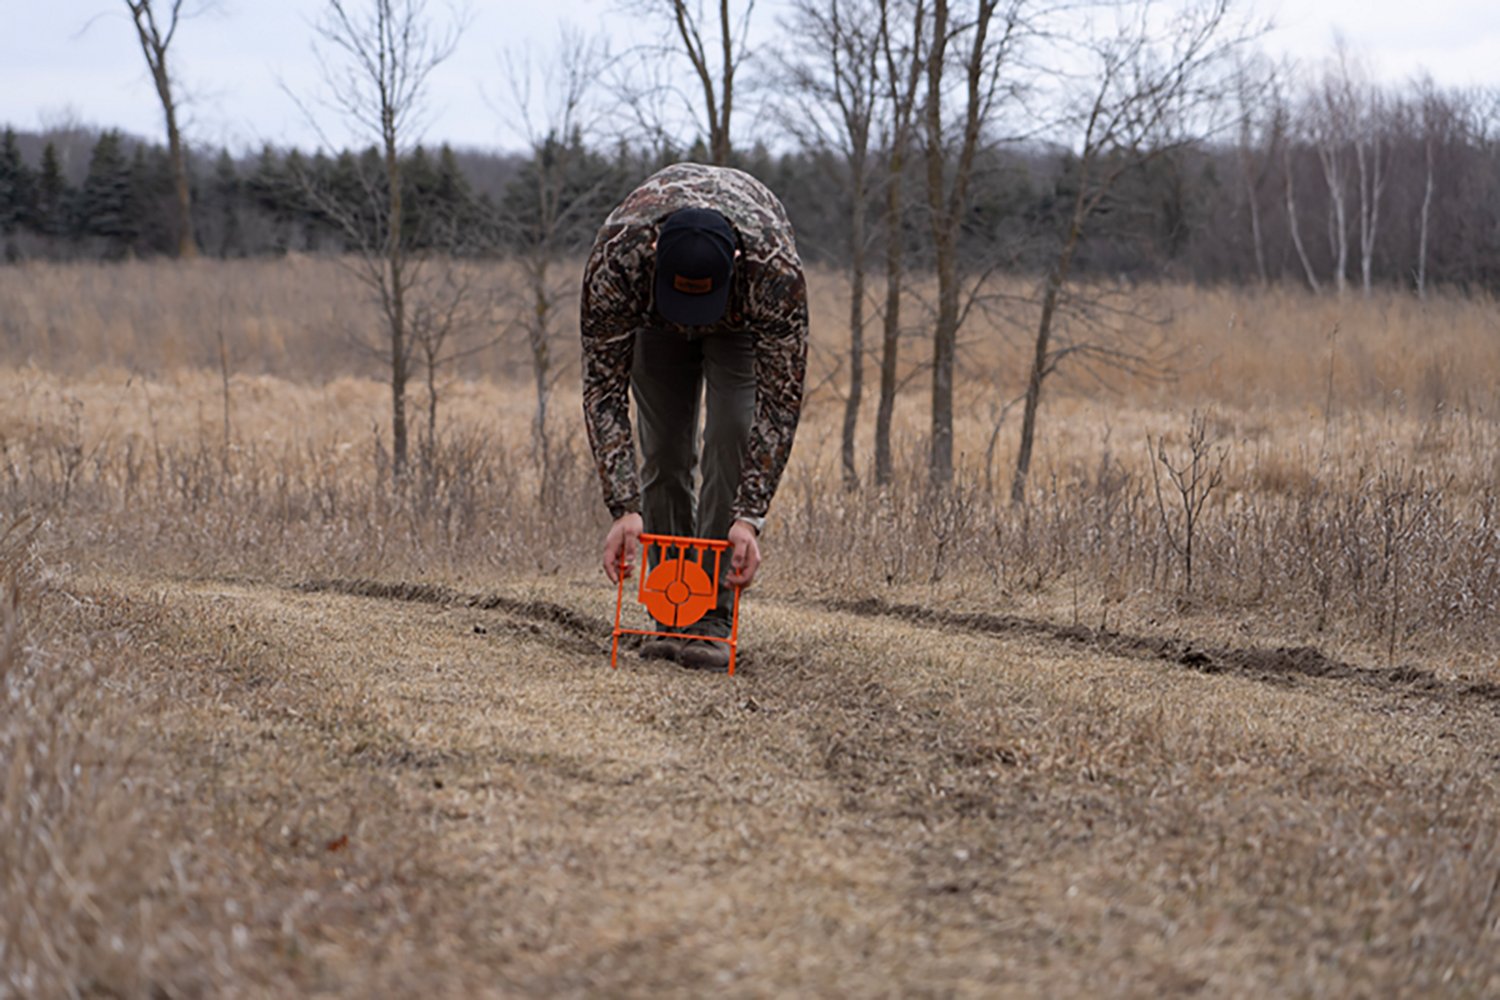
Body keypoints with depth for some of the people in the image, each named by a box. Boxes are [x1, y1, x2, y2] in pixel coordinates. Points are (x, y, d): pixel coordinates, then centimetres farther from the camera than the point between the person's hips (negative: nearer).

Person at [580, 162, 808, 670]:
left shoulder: (777, 270, -44)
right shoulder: (616, 259, -42)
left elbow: (780, 401, -36)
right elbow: (604, 390, -34)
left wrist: (750, 517, -42)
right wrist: (624, 509, -41)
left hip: (743, 314, -1)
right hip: (653, 318, 1)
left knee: (732, 437, -18)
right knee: (663, 451, -8)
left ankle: (712, 619, -14)